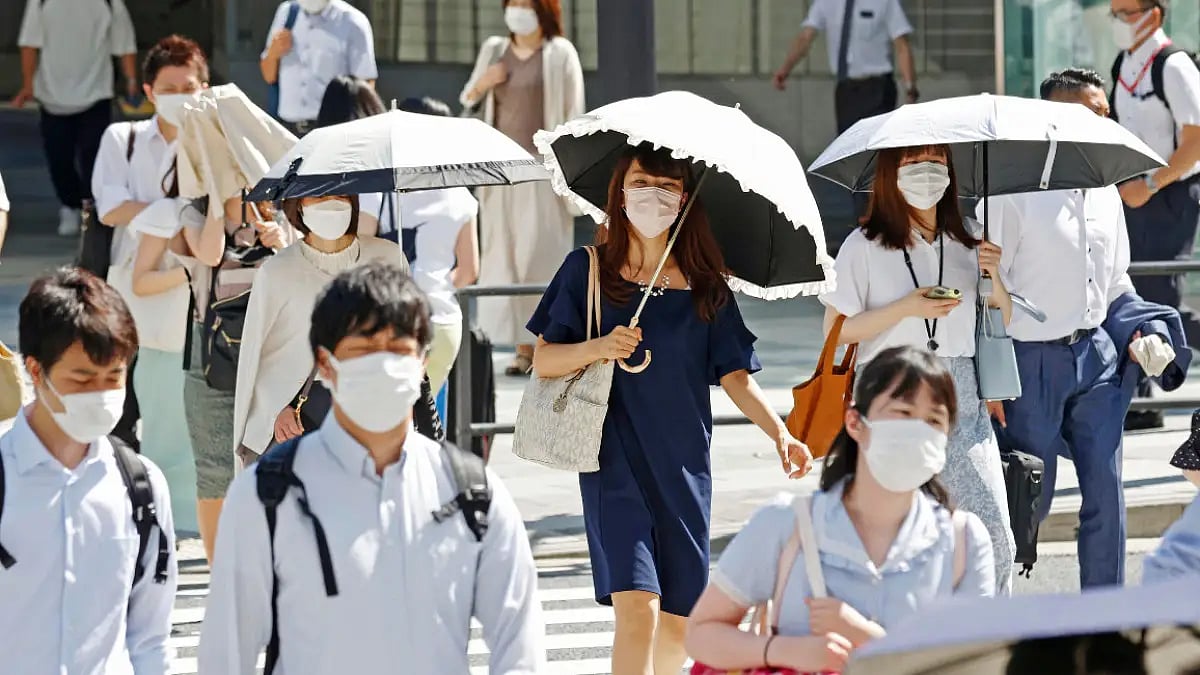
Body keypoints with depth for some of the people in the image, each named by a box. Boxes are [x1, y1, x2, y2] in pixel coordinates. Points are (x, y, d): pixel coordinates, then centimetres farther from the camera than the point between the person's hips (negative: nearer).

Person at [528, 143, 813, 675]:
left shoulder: (705, 285, 7)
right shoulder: (588, 269, 1)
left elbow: (734, 374, 8)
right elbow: (543, 361, 1)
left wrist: (779, 433, -7)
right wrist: (599, 347, -19)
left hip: (683, 463, 3)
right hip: (615, 462, -3)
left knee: (678, 620, 8)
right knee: (638, 606, -18)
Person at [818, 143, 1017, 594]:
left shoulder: (969, 240, 11)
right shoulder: (865, 247, 0)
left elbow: (1003, 321, 15)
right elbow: (835, 330, -2)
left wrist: (995, 277, -4)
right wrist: (906, 309, -12)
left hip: (962, 402, 3)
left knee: (995, 538, -8)